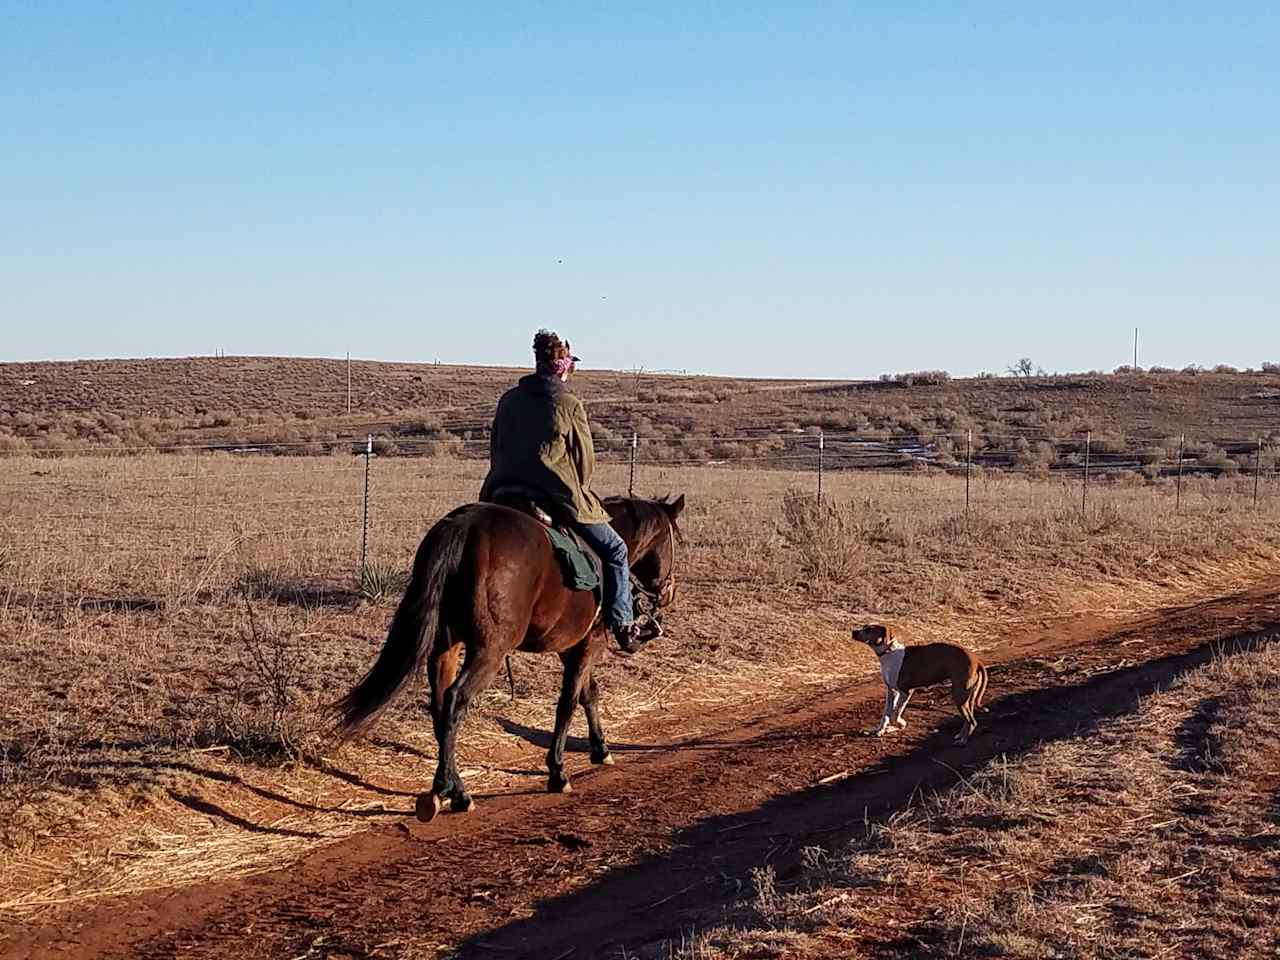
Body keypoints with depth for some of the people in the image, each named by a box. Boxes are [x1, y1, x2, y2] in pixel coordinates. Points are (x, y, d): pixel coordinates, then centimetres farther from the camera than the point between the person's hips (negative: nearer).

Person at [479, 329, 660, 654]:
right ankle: (623, 626, 5)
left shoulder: (509, 400, 9)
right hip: (558, 498, -5)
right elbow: (585, 461, 0)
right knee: (615, 550, 8)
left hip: (504, 493, 5)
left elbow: (496, 449, 14)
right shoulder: (570, 405, -5)